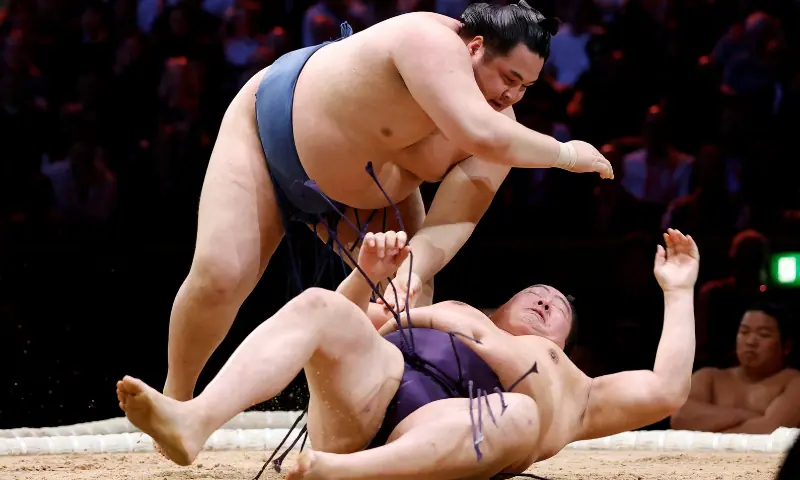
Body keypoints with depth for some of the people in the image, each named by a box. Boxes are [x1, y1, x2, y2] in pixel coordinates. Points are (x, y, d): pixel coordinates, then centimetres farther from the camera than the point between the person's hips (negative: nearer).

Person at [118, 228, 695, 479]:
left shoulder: (574, 390, 38)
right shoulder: (441, 315, 44)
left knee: (517, 416, -37)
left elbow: (665, 391, 25)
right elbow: (342, 323, 37)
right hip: (353, 409, 3)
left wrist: (678, 294, 29)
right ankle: (194, 422, -50)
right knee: (316, 306, -24)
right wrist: (367, 274, 17)